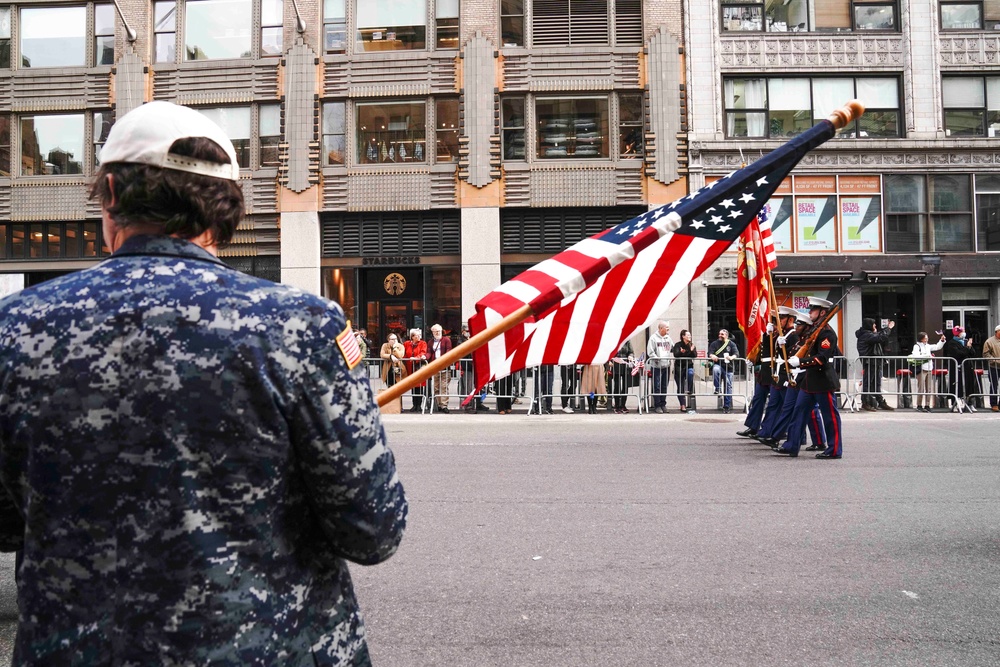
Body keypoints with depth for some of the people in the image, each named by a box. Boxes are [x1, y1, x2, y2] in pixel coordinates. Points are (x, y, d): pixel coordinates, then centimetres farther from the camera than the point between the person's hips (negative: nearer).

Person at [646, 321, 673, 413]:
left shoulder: (668, 338, 11)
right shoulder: (653, 337, -7)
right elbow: (650, 352, -11)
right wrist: (657, 359, -17)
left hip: (666, 366, 6)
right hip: (656, 366, -6)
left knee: (664, 386, 11)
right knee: (657, 387, -3)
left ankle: (663, 404, 20)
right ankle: (657, 406, 3)